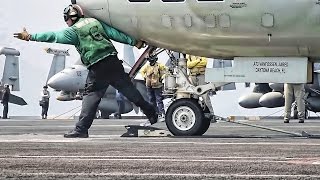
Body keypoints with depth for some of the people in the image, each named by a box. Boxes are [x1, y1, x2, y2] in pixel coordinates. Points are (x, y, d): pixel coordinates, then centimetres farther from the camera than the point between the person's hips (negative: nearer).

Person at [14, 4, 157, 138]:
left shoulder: (74, 30, 2)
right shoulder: (95, 22, 18)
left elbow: (53, 36, -3)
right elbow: (115, 34, 14)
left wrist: (30, 37, -1)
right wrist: (133, 42, 18)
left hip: (97, 68, -5)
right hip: (113, 61, 5)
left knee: (91, 96, 0)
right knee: (129, 89, 13)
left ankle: (81, 129, -3)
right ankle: (151, 113, 18)